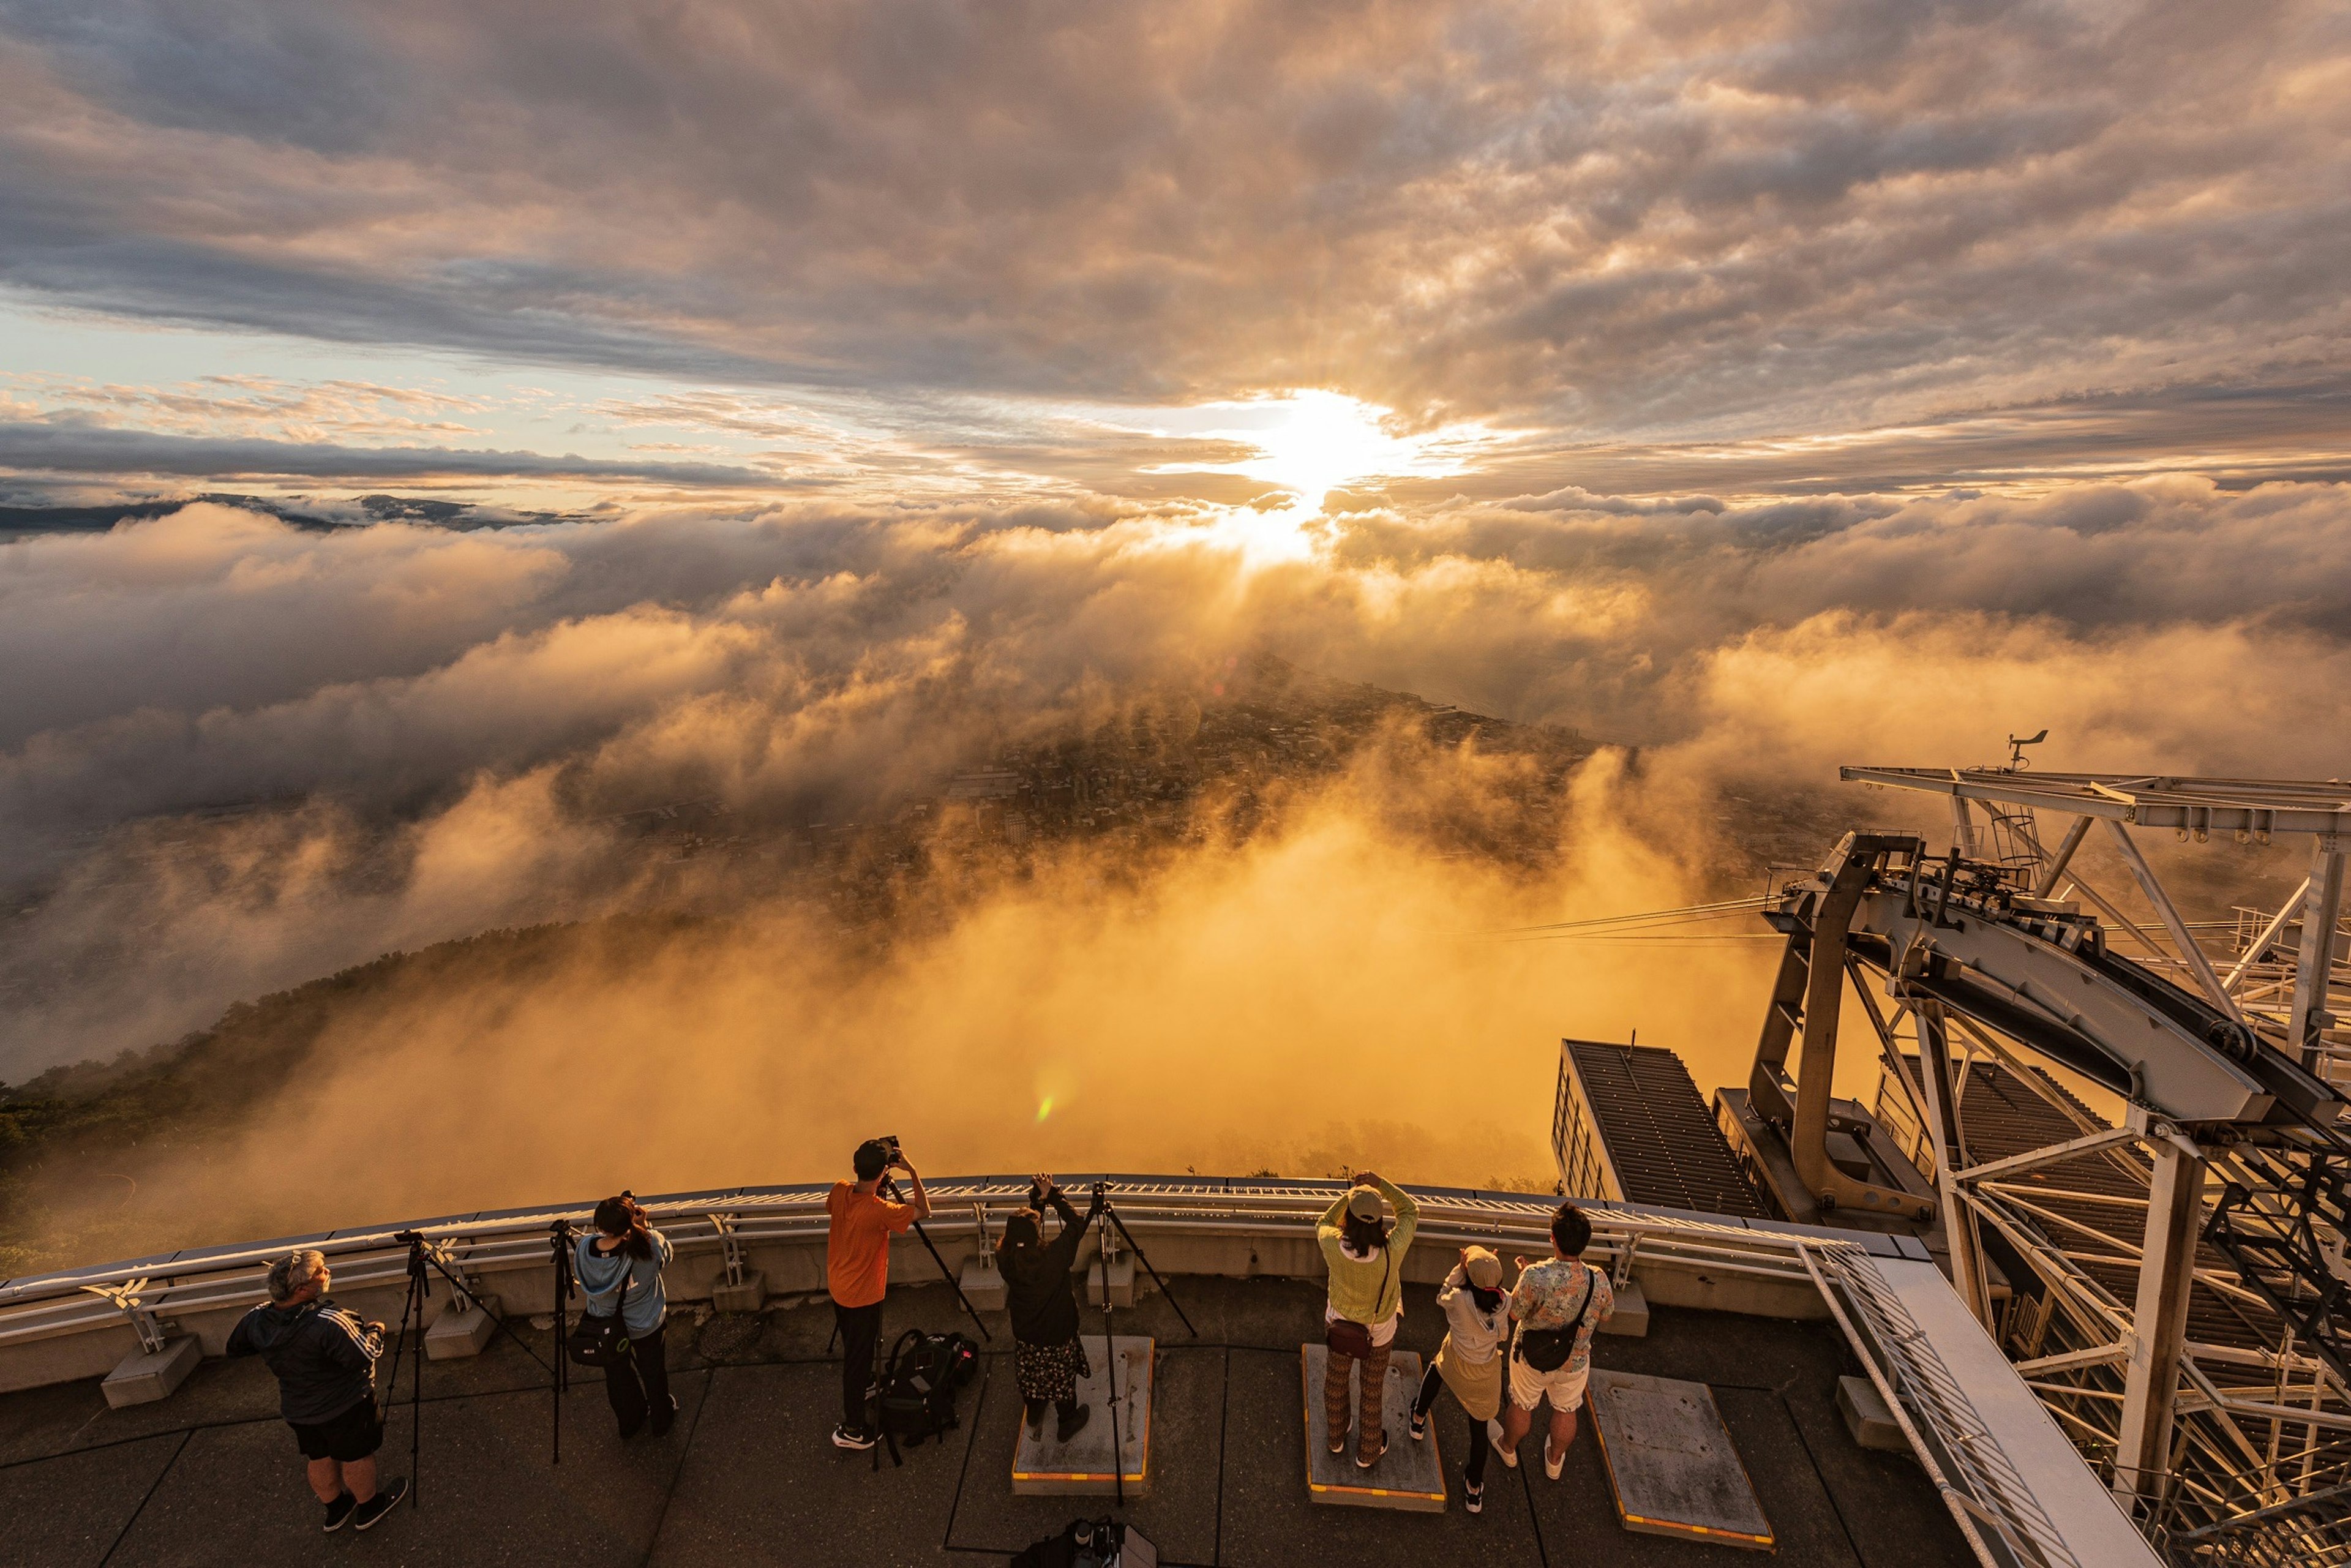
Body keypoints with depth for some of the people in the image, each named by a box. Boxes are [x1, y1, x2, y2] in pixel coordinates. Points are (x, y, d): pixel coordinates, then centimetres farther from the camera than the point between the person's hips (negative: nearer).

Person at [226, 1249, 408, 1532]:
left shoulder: (257, 1319, -15)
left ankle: (335, 1509, 45)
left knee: (318, 1459, 26)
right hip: (345, 1406, -6)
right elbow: (364, 1356, -32)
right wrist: (375, 1331, -14)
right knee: (357, 1456, 16)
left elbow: (234, 1347, 6)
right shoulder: (328, 1323, -37)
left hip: (297, 1411, 6)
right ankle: (369, 1507, 35)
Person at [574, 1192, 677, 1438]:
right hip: (645, 1325, -2)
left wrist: (614, 1227, -9)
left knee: (617, 1377, 28)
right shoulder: (650, 1243, -36)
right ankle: (662, 1421, 48)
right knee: (653, 1372, 25)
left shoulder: (583, 1249, -29)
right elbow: (667, 1255, -11)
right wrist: (642, 1225, -12)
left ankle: (629, 1424, 51)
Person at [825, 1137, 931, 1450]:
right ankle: (852, 1429, 18)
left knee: (855, 1350, 27)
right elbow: (923, 1211, -19)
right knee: (857, 1358, 7)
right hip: (862, 1295, -7)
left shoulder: (839, 1192, -14)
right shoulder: (879, 1210, -32)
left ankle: (864, 1388, 48)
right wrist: (912, 1171, -18)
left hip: (838, 1286, 7)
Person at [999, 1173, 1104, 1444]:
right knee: (1063, 1379, 22)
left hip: (1025, 1335, 4)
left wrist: (1038, 1200, -6)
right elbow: (1076, 1224, -21)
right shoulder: (1054, 1256, -35)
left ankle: (1034, 1421, 52)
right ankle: (1066, 1425, 44)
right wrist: (1053, 1195, -15)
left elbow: (1021, 1231, -4)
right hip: (1058, 1335, -4)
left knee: (1031, 1378, 29)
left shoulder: (1006, 1260, -23)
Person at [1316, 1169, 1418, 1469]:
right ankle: (1368, 1452, 48)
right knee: (1373, 1388, 25)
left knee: (1336, 1380, 28)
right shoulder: (1391, 1252, -39)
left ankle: (1336, 1437, 54)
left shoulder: (1334, 1248, -35)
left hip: (1339, 1326, 1)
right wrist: (1380, 1182, -22)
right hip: (1378, 1333, -1)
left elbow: (1324, 1224, -8)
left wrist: (1349, 1194, -12)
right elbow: (1411, 1211, -20)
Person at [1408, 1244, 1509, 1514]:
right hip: (1487, 1372, 1)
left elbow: (1442, 1298, -9)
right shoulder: (1504, 1302, -25)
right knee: (1479, 1427, 20)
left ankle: (1419, 1421, 53)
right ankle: (1474, 1491, 34)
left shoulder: (1460, 1300, -34)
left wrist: (1460, 1268, -17)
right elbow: (1502, 1334, -4)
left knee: (1435, 1370, 34)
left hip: (1456, 1364, -1)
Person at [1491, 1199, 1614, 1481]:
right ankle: (1555, 1461, 54)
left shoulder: (1536, 1276, -37)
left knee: (1522, 1405, 26)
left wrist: (1523, 1275, -6)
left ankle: (1508, 1449, 52)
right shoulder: (1599, 1281, -27)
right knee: (1566, 1411, 29)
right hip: (1575, 1361, 2)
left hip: (1532, 1357, -2)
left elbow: (1515, 1312, -20)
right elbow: (1606, 1315, -4)